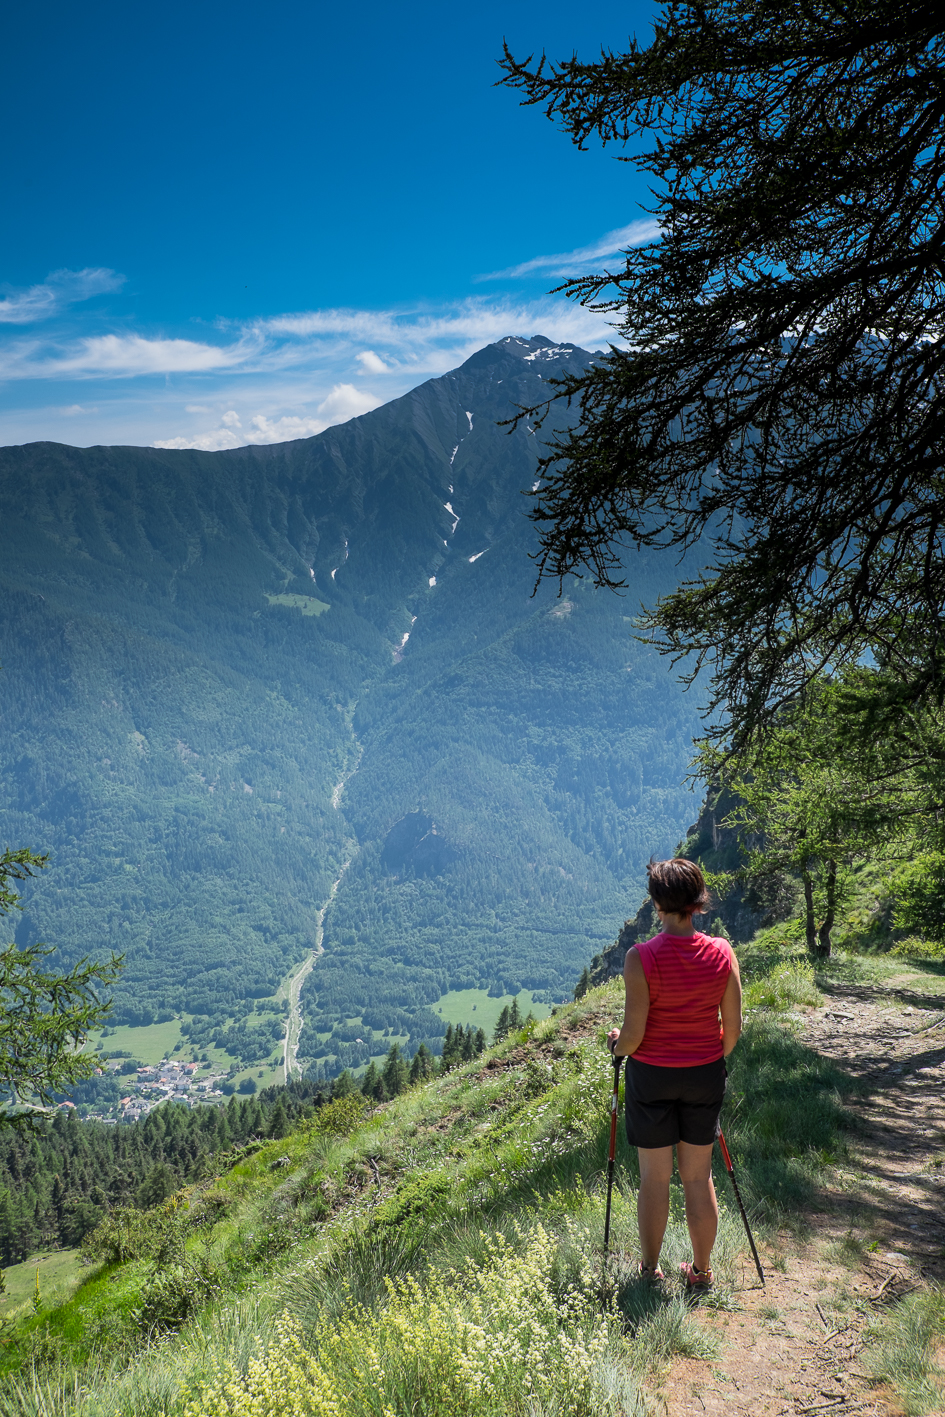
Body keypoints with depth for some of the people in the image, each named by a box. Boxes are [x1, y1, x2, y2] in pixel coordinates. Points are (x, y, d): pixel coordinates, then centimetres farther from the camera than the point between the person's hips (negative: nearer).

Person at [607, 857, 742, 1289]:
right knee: (699, 1176, 16)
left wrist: (616, 1044, 6)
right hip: (705, 1074, 3)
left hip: (651, 1075, -3)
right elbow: (732, 1029, -1)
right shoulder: (722, 953, -9)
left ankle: (649, 1269, 27)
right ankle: (701, 1270, 29)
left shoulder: (641, 957, -19)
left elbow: (634, 1035, -17)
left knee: (654, 1177, 12)